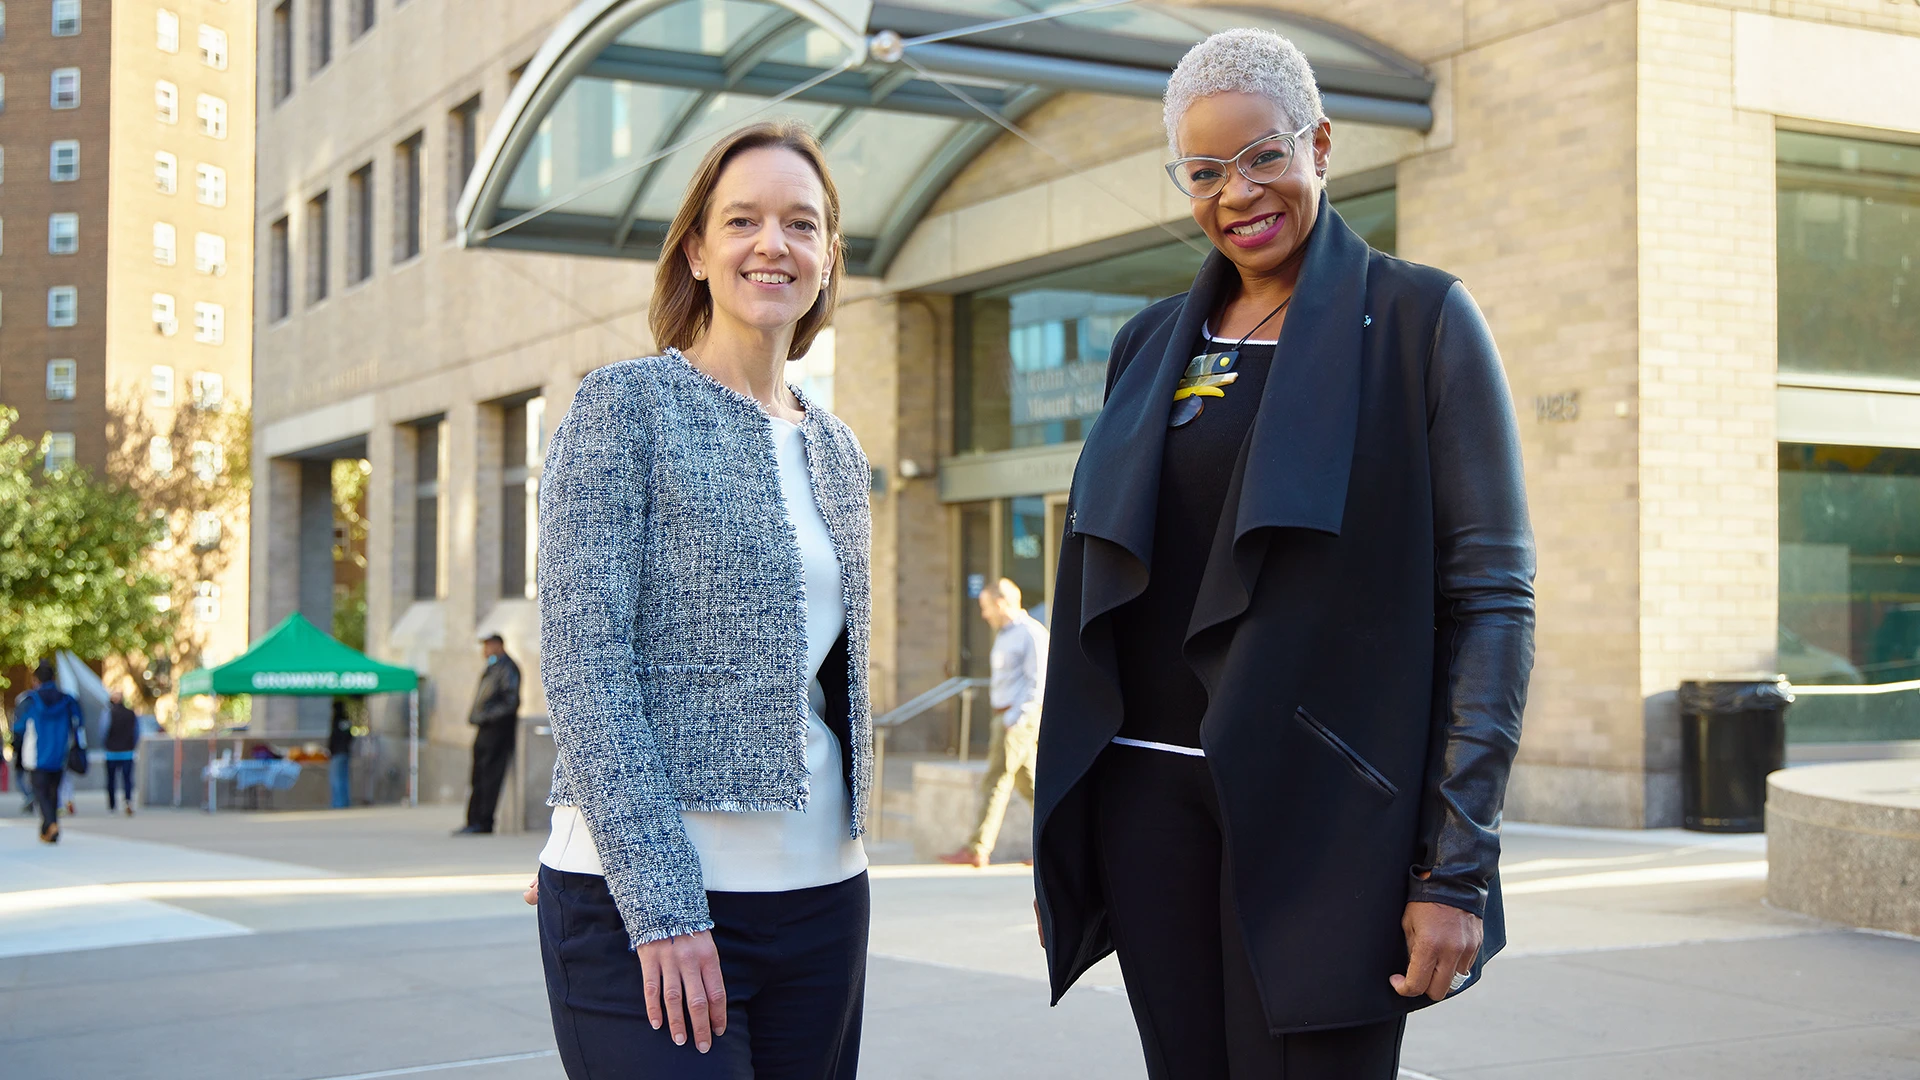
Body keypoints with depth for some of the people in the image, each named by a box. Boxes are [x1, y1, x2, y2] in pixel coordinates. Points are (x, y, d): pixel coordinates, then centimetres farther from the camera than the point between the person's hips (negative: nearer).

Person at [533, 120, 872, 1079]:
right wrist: (659, 902, -19)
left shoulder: (835, 451, 14)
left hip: (820, 892, 6)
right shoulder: (626, 407, -5)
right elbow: (583, 659, -12)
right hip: (646, 899, -6)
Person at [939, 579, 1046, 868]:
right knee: (1028, 783, 10)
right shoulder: (1004, 634, 17)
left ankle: (977, 850, -11)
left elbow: (1037, 682, -17)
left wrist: (1014, 720, -20)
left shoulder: (1032, 633, -12)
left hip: (1019, 719, -10)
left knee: (996, 783, -10)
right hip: (1005, 717, 10)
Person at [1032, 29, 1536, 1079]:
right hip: (1150, 799, 5)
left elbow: (1491, 597, -7)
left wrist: (1459, 869, -14)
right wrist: (1060, 836, 13)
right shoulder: (1153, 344, 13)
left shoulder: (1420, 322, -2)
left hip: (1321, 815, -5)